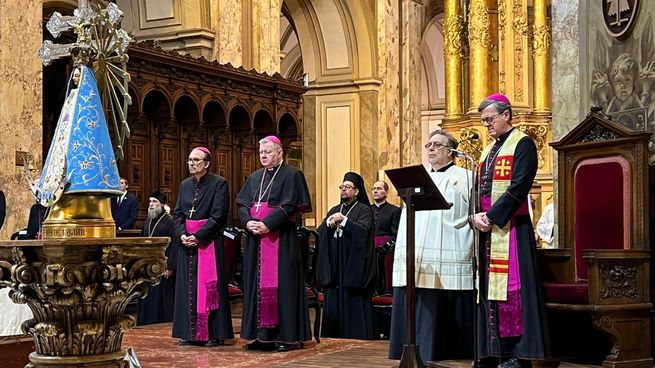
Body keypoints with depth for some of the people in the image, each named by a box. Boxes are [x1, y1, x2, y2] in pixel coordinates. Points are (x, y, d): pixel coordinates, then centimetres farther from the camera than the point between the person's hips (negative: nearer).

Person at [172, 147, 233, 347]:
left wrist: (198, 236, -17)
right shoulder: (185, 185, 13)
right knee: (188, 286, 6)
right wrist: (182, 234, -7)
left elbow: (219, 216, -12)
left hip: (209, 241, -6)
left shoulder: (218, 183, -6)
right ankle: (190, 332, 13)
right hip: (187, 241, 6)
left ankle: (213, 333, 1)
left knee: (209, 285, -4)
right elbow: (177, 213, 12)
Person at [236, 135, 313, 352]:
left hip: (280, 239, -6)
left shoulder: (291, 175, -2)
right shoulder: (255, 177, 17)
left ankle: (288, 336, -1)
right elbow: (242, 204, 11)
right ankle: (262, 335, 10)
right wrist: (248, 222, -9)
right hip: (256, 238, 7)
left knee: (281, 283, -6)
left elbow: (289, 206, -13)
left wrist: (267, 224, -21)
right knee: (257, 284, 5)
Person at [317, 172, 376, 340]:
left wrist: (344, 221, -21)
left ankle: (356, 338, -2)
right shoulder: (334, 210, 18)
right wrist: (329, 223, -12)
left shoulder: (364, 210, 2)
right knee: (333, 302, 3)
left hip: (354, 265, -5)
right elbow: (320, 232, 7)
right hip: (334, 266, 5)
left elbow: (363, 230, -15)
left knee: (354, 305, -6)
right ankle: (334, 338, 7)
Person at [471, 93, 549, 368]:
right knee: (491, 289, 6)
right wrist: (476, 216, -2)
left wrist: (491, 217, -16)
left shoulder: (522, 144, -4)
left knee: (511, 288, -10)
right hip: (487, 229, 8)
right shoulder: (488, 151, 20)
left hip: (510, 227, -8)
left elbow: (518, 188, -15)